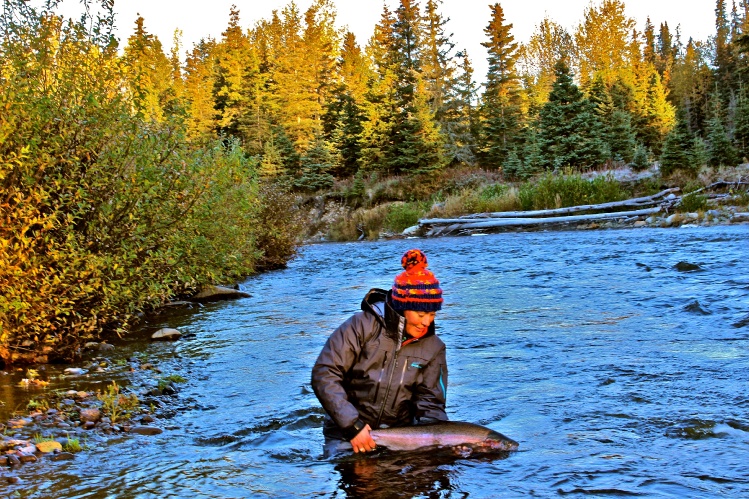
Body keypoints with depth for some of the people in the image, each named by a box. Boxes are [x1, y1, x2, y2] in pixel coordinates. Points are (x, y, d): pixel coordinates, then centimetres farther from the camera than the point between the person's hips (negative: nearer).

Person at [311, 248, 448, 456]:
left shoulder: (433, 348, 2)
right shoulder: (363, 325, -11)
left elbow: (431, 406, 2)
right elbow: (324, 375, -15)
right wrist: (353, 425, -22)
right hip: (348, 436, -3)